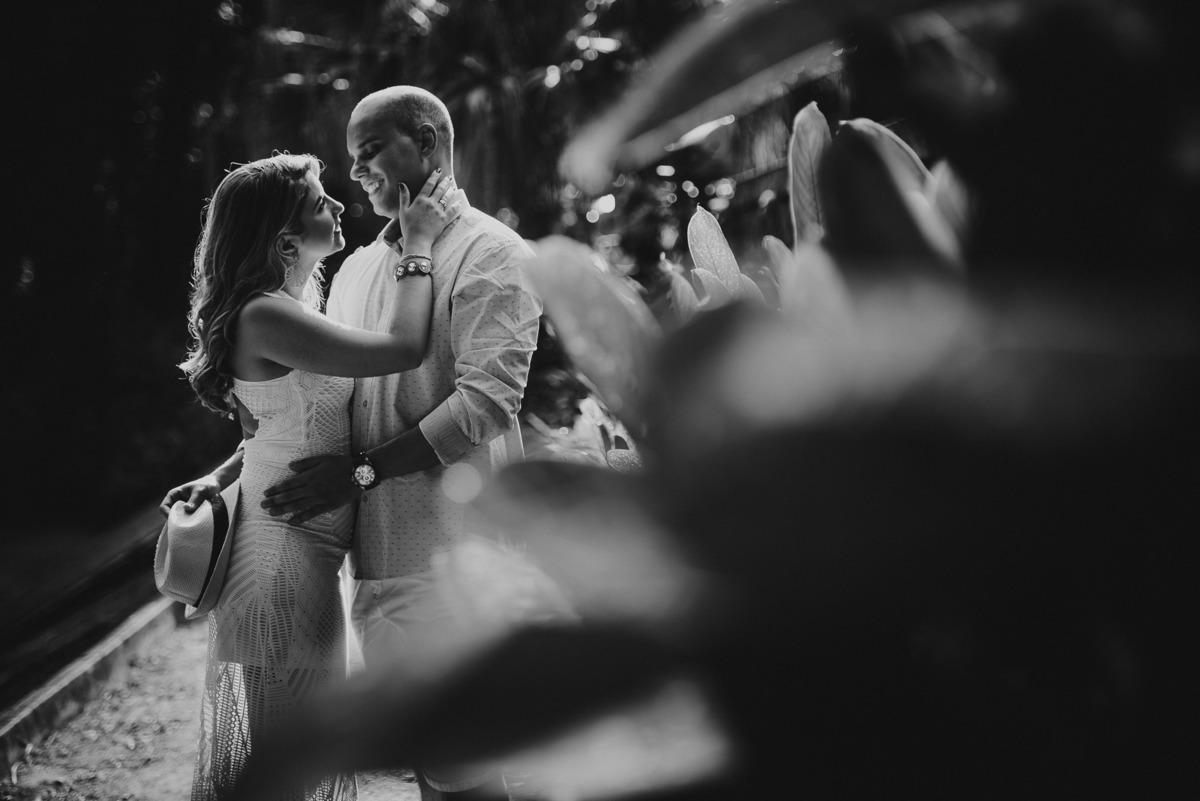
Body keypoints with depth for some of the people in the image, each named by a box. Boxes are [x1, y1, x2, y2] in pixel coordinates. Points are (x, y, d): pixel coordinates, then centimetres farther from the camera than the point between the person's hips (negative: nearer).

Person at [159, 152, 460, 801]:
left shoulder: (291, 307, 13)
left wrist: (221, 476, 5)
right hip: (284, 558, -10)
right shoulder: (266, 315, -20)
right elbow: (401, 348, -23)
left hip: (307, 558, 10)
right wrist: (417, 247, -12)